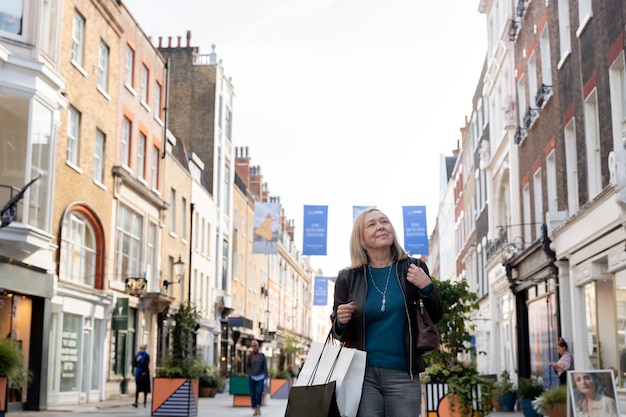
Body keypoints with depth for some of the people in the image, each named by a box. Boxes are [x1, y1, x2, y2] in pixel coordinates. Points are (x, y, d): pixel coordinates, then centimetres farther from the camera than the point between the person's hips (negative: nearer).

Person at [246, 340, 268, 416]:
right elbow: (247, 366, 8)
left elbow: (265, 367, 4)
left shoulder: (262, 355, 2)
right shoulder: (250, 355, 2)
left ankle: (258, 407, 10)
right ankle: (255, 410, 11)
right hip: (252, 377, 1)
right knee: (252, 394, 1)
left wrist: (265, 377, 0)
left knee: (259, 392, -12)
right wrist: (250, 374, -5)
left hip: (260, 377, -1)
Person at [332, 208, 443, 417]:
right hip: (362, 373, 0)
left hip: (403, 375, 1)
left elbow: (435, 317, 9)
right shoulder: (348, 278, 3)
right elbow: (339, 334, 12)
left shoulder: (413, 268, 4)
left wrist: (427, 287, -9)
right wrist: (342, 322, -11)